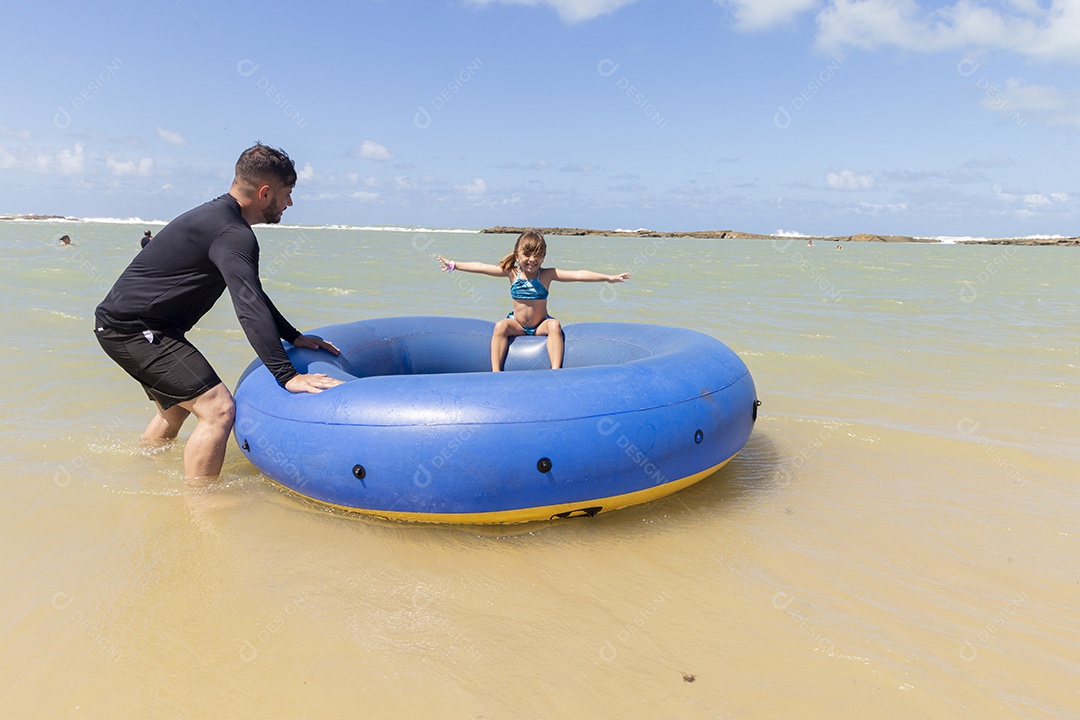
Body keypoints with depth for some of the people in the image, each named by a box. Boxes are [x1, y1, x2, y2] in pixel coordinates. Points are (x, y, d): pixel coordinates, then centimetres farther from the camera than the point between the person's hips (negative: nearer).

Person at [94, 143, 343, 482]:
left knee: (176, 408, 28)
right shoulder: (233, 234, -21)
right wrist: (287, 375, -37)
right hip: (133, 328, -11)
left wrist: (294, 336, 19)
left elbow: (251, 293, 21)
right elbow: (249, 306, -32)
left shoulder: (217, 216, 14)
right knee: (218, 408, -17)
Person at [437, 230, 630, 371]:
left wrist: (608, 277, -23)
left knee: (554, 325, -29)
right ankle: (495, 372, -31)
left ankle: (556, 370, -37)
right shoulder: (511, 272, -5)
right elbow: (481, 267, -1)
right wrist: (454, 265, 0)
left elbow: (577, 275, -18)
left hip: (541, 324, -1)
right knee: (501, 325, -26)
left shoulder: (547, 274, -10)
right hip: (517, 324, 1)